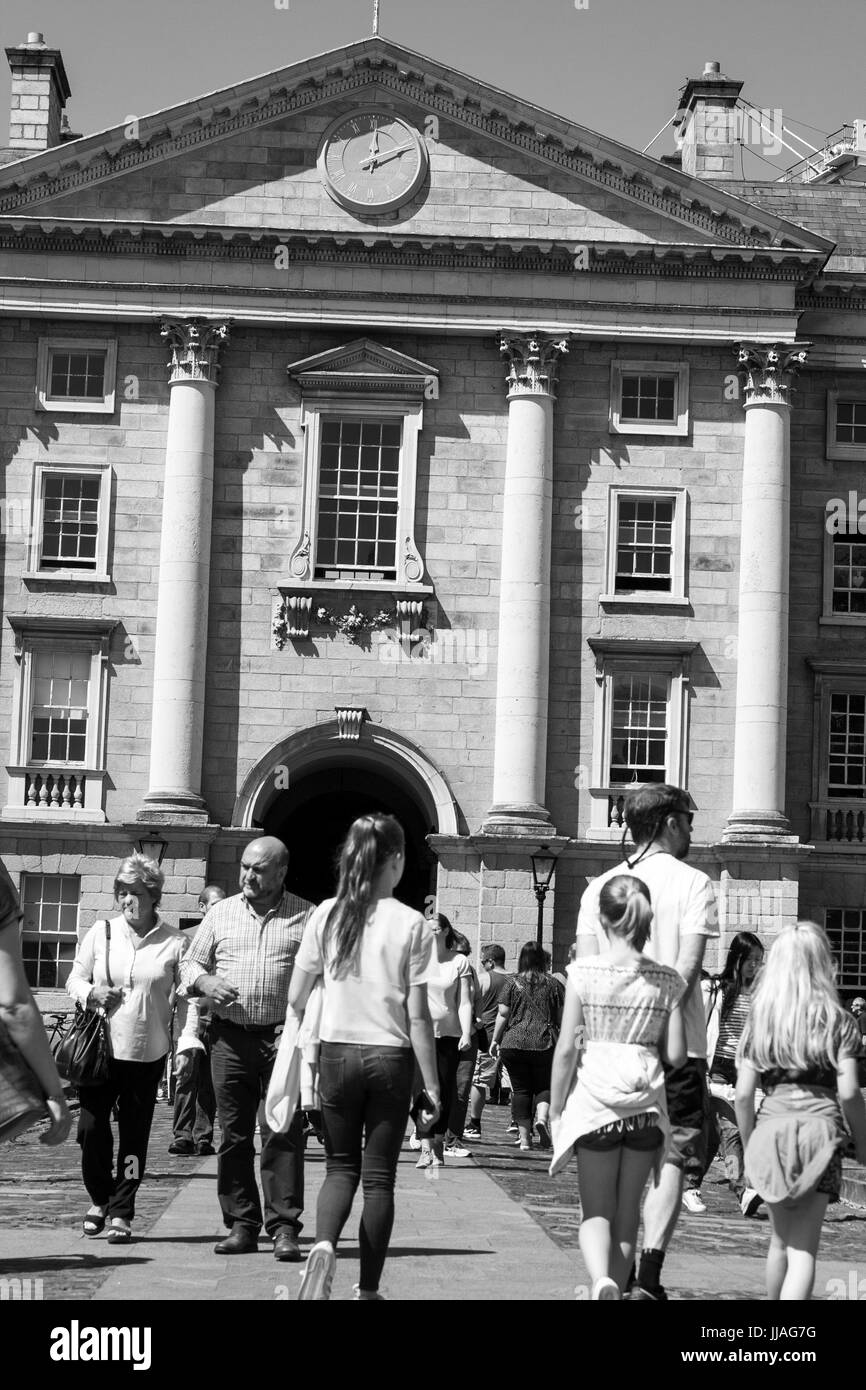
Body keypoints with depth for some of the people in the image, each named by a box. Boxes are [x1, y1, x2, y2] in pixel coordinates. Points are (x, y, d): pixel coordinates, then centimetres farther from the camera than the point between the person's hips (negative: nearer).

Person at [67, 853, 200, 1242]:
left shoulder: (174, 943, -1)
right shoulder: (100, 933, 4)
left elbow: (187, 996, 3)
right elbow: (74, 979, 11)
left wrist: (187, 1042, -6)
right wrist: (92, 993, -11)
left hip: (148, 1052, -1)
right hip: (101, 1048, 1)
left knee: (135, 1134, 2)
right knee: (91, 1126, -1)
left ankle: (121, 1213, 13)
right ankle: (100, 1198, 23)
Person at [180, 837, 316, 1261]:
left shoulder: (307, 917, 5)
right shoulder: (221, 913, 13)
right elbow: (191, 963, 19)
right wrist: (205, 981, -3)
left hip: (284, 1039, -3)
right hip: (230, 1038, 3)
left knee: (283, 1134, -8)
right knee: (234, 1135, 5)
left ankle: (283, 1227, -4)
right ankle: (241, 1225, 13)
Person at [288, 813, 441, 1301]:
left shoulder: (326, 915, -1)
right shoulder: (412, 924, -7)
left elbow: (296, 998, 1)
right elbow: (418, 1015, -7)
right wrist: (432, 1084, -1)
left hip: (337, 1053, 2)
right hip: (391, 1057, -2)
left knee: (342, 1166, 15)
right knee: (379, 1176, 9)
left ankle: (325, 1246, -12)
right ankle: (369, 1289, 12)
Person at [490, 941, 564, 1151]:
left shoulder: (514, 984, 2)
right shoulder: (553, 984, 3)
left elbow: (503, 1014, 0)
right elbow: (560, 1016, 6)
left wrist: (495, 1040, 8)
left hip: (514, 1043, 0)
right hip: (545, 1043, 0)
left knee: (521, 1089, 7)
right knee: (544, 1086, 12)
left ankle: (524, 1138, 6)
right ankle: (542, 1118, -16)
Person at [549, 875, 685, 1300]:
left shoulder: (583, 972, -6)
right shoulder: (666, 980, -1)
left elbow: (565, 1049, -5)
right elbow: (675, 1055, -2)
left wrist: (555, 1110, 4)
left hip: (595, 1099, -2)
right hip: (646, 1103, 2)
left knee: (596, 1211, 4)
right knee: (628, 1210, 14)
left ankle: (601, 1281, -21)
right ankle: (616, 1287, 19)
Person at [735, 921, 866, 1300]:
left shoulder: (759, 1020, 6)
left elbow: (743, 1094, 3)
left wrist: (749, 1145, 15)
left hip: (770, 1131, 3)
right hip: (819, 1129, -3)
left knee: (780, 1240, 21)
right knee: (803, 1248, -2)